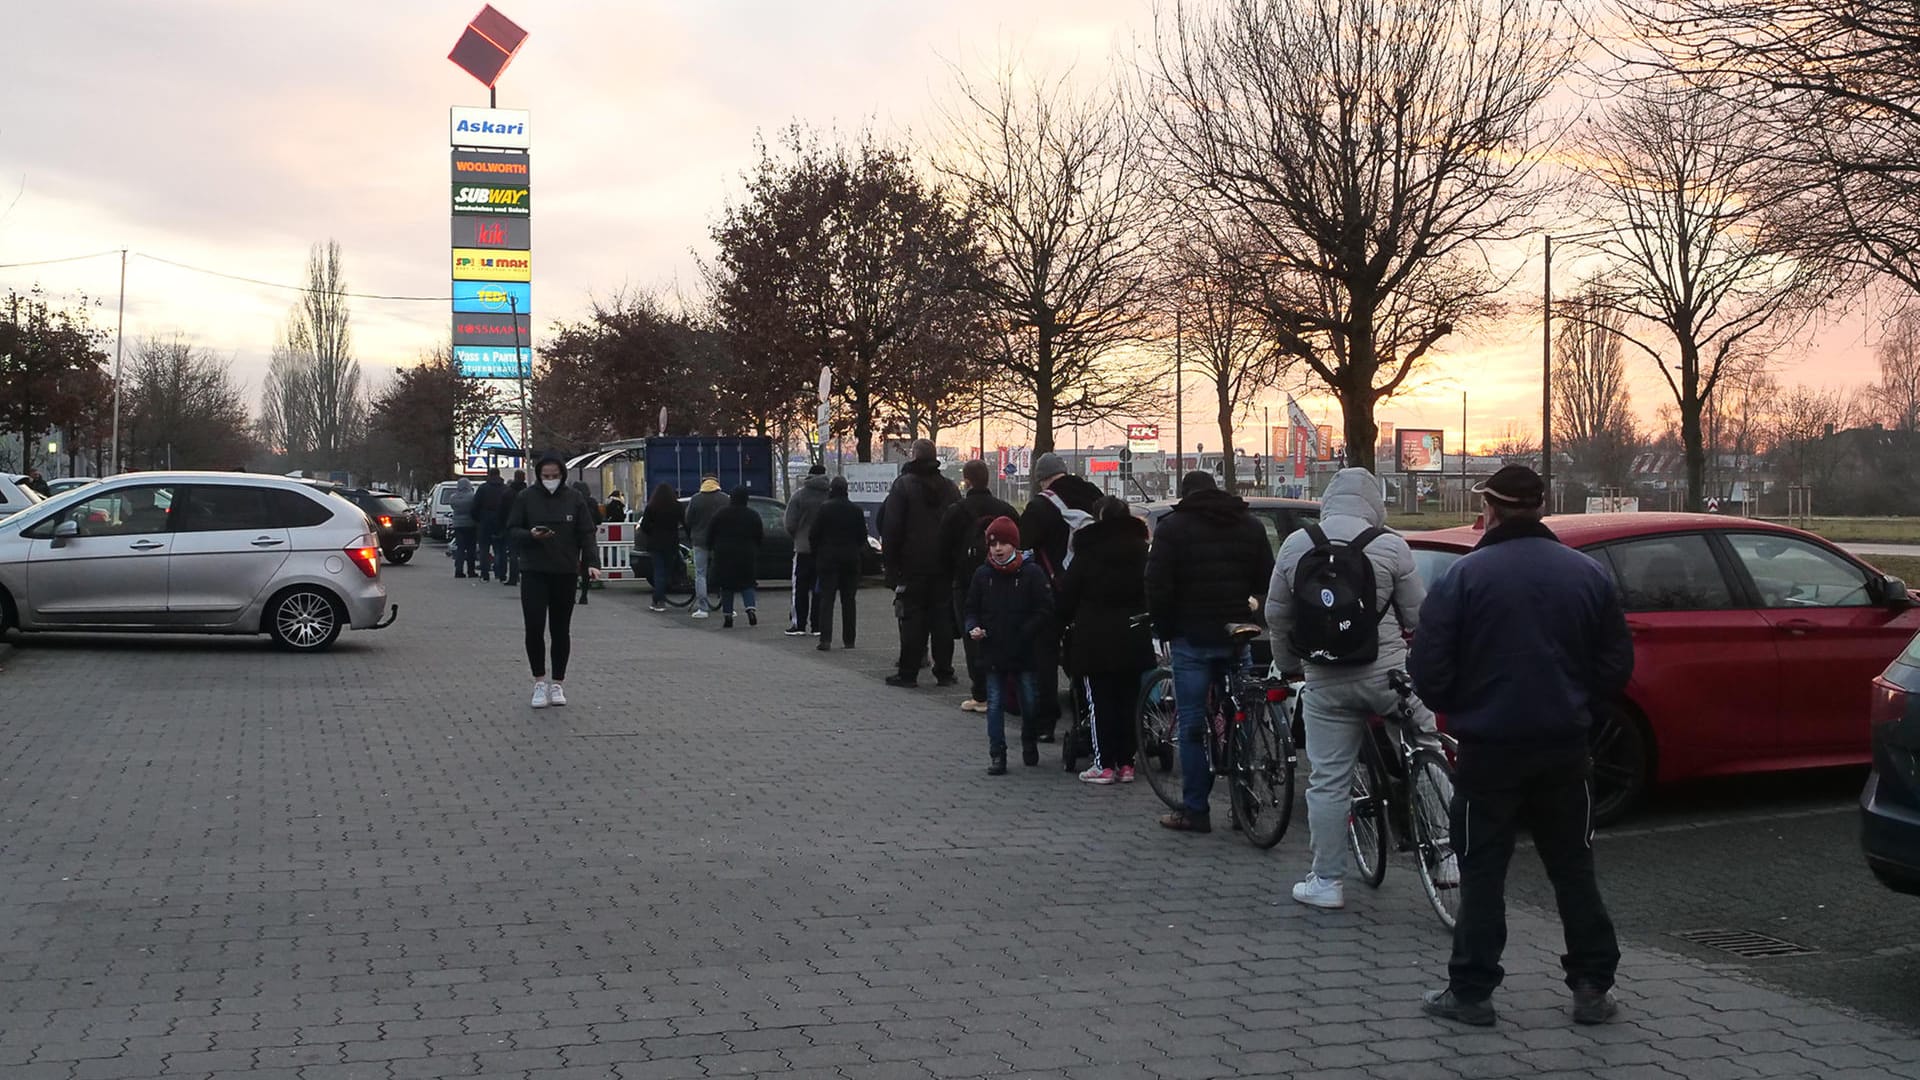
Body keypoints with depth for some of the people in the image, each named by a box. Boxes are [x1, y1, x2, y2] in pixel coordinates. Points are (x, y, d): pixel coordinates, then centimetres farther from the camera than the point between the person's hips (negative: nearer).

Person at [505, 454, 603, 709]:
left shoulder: (574, 499, 4)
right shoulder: (525, 498, 2)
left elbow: (586, 534, 3)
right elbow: (511, 531, 3)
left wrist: (592, 562, -11)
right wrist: (530, 535, -18)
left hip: (565, 573, 1)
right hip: (534, 573, -1)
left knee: (561, 630, 7)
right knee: (534, 627, -8)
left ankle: (558, 683, 18)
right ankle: (539, 682, 5)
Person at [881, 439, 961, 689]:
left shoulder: (903, 485, -8)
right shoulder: (950, 488, 8)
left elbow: (891, 528, -10)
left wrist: (891, 564, -5)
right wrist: (955, 561, 15)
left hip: (913, 565, -4)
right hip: (943, 566, 4)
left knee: (912, 620, -1)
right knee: (942, 619, 7)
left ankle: (908, 673, 0)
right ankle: (944, 672, 9)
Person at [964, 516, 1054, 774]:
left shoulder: (1032, 574, -5)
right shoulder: (982, 575, 4)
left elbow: (1045, 611, -6)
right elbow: (972, 608, 12)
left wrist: (1025, 633, -16)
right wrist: (973, 628, -8)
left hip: (1025, 653, -2)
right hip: (993, 652, 2)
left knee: (1029, 703, 8)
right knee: (995, 704, 3)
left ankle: (1029, 743, 31)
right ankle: (997, 755, 8)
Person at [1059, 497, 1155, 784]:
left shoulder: (1087, 553, -7)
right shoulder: (1141, 550, 3)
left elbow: (1067, 596, -2)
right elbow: (1151, 594, 9)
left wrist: (1066, 622, 14)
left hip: (1095, 641, -4)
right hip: (1133, 639, 4)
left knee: (1099, 702, 0)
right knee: (1127, 700, 9)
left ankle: (1104, 764, -1)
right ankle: (1126, 763, 12)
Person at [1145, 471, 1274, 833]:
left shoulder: (1173, 527, -3)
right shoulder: (1249, 525, 12)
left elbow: (1157, 586, -10)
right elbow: (1267, 580, 10)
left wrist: (1164, 630, 0)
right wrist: (1243, 611, 16)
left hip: (1193, 639, -4)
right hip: (1239, 637, 4)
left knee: (1193, 725, 0)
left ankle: (1194, 810, 1)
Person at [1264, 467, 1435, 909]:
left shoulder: (1295, 545, 3)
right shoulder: (1390, 546, -6)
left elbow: (1276, 616, 8)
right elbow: (1418, 616, -1)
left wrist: (1287, 665, 22)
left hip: (1325, 683, 2)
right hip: (1387, 674, -2)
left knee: (1327, 782, 6)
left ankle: (1327, 881, 12)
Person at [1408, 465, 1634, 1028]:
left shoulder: (1464, 575, -12)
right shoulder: (1588, 573, 1)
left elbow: (1428, 670, -13)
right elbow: (1617, 666, 4)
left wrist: (1458, 707, 7)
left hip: (1488, 749, -3)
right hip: (1565, 747, 3)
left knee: (1482, 872, 7)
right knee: (1573, 869, 15)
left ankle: (1470, 991, 10)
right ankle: (1594, 987, 19)